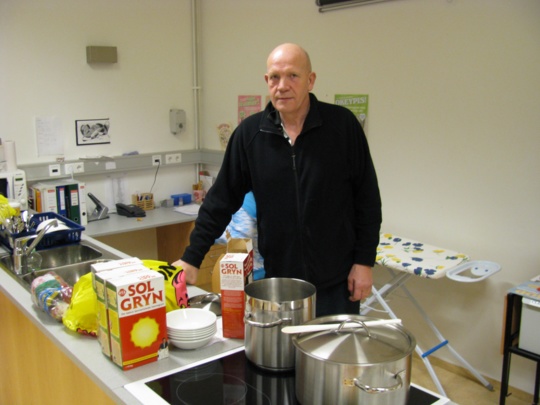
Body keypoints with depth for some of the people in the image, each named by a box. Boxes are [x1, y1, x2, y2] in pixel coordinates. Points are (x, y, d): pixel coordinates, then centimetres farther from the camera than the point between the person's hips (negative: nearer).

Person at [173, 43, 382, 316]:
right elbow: (221, 200, 2)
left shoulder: (342, 124, -7)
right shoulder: (250, 133, -2)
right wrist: (191, 258, -1)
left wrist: (364, 261, -5)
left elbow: (367, 199, -2)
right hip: (276, 281, 1)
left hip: (335, 283, -1)